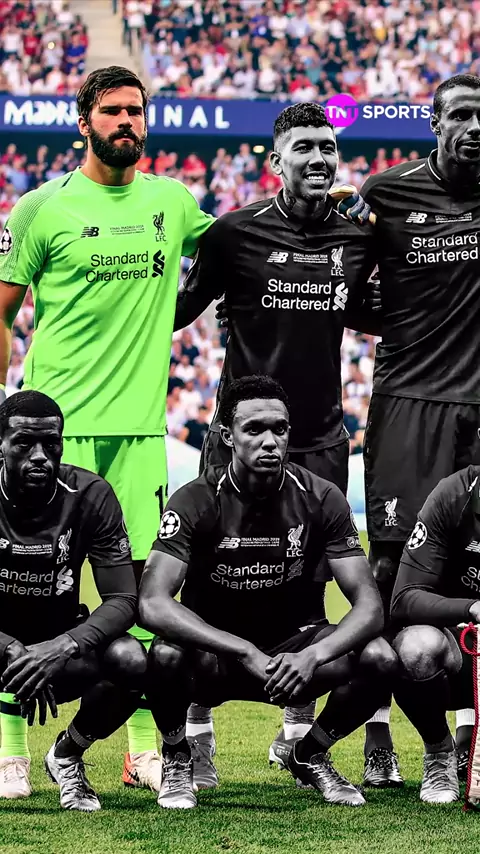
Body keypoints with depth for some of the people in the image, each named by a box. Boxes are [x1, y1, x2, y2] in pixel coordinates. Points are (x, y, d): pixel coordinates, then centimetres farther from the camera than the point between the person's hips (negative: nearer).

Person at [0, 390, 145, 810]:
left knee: (131, 660, -29)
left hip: (60, 650, 2)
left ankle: (67, 757, 0)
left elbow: (123, 600, -14)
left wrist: (62, 648, -32)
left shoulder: (90, 495, -11)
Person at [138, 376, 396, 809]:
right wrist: (246, 653, -40)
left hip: (293, 651, 2)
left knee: (379, 658, -26)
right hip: (214, 658, -2)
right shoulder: (197, 501, -17)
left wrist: (313, 656, -36)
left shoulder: (321, 500, -10)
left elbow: (369, 605, -15)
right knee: (167, 655, -37)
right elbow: (153, 604, -30)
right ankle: (177, 762, -4)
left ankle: (310, 756, 4)